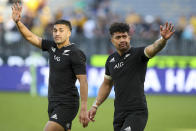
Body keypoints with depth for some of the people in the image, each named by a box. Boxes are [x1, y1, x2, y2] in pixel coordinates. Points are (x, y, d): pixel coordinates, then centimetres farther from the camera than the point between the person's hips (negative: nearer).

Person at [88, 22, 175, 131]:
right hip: (119, 113, 7)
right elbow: (107, 84, 25)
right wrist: (95, 106, 22)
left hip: (137, 112, -7)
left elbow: (153, 48, -28)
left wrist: (163, 39, -49)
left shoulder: (138, 54, -6)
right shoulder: (111, 60, 11)